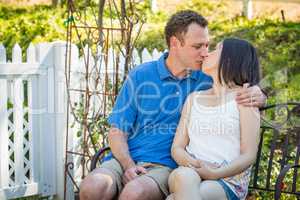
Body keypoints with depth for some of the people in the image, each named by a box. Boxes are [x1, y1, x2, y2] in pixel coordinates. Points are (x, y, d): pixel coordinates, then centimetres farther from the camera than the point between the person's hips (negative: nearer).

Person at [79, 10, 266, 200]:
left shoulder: (209, 78, 8)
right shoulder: (140, 76, 6)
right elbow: (117, 131, 6)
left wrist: (256, 94, -9)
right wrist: (128, 165, -13)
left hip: (166, 166, 0)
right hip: (126, 160, 1)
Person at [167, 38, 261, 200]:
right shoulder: (193, 98, 20)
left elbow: (249, 156, -2)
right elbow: (177, 148, 12)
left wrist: (215, 174, -18)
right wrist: (193, 164, -10)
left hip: (228, 181, -3)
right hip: (190, 175, 4)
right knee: (182, 176, -36)